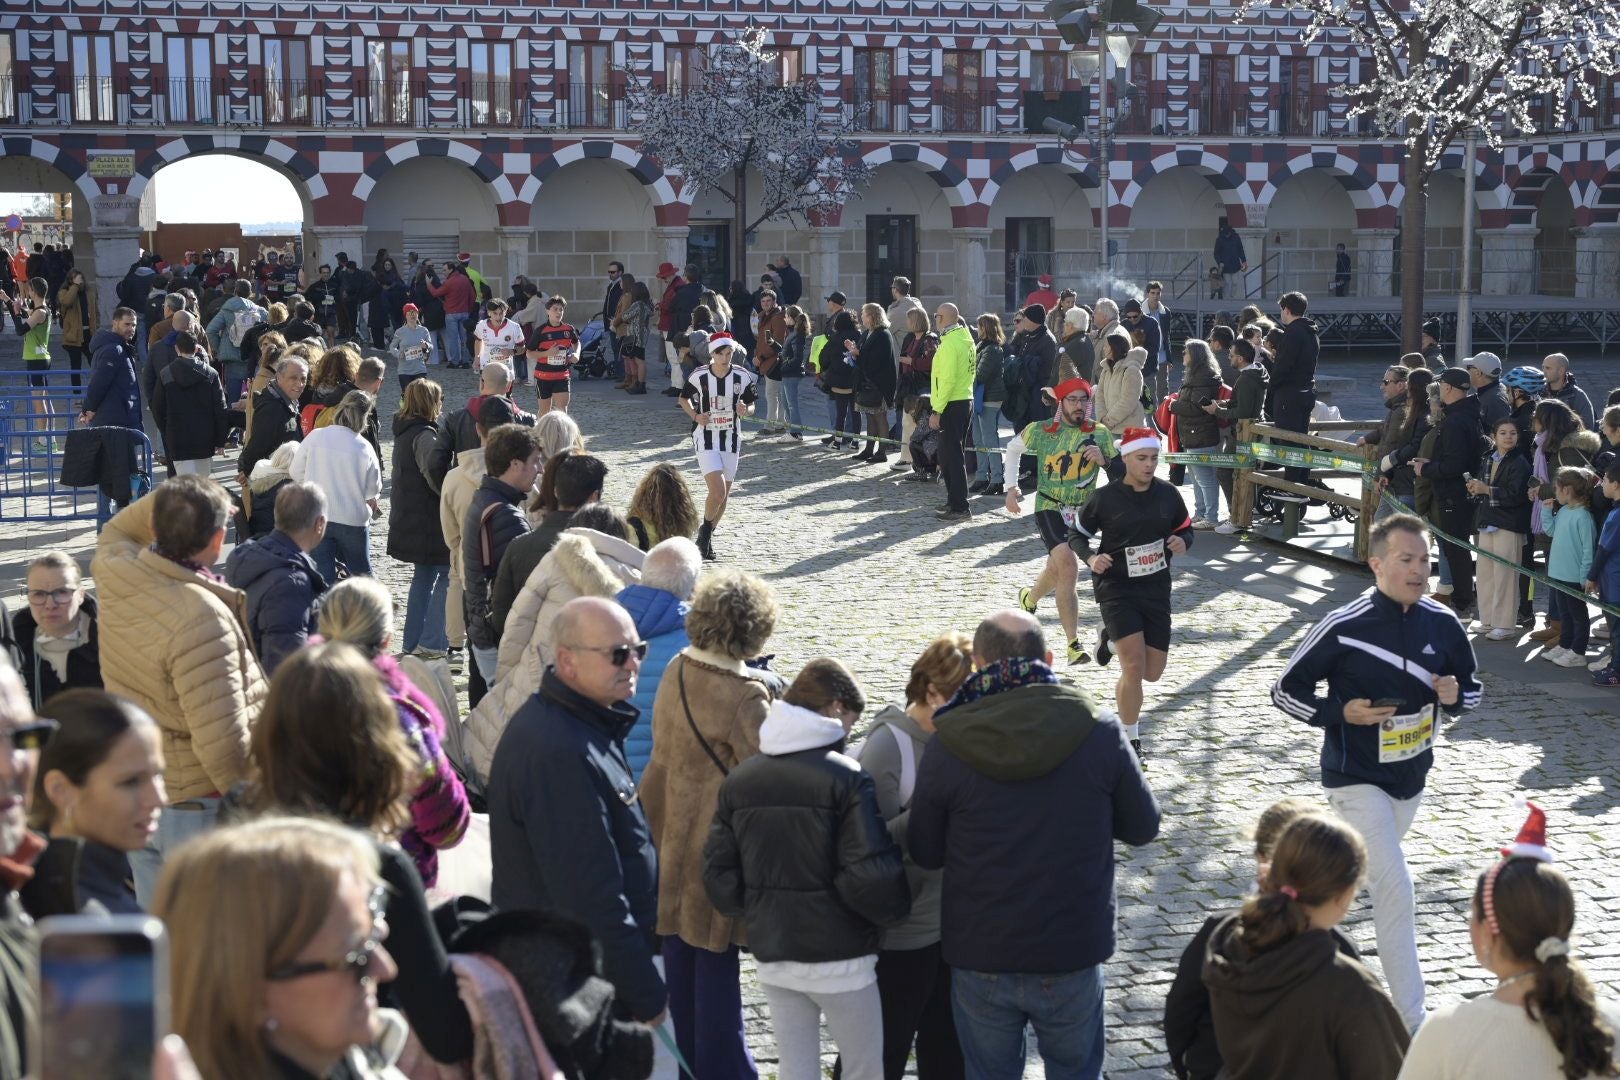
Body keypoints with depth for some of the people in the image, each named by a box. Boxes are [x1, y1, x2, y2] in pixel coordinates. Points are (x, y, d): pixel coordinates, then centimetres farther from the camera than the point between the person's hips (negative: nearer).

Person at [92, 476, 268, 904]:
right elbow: (221, 740, -29)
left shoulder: (114, 572, -6)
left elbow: (116, 531, 23)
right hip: (195, 806, -8)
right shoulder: (202, 618, -29)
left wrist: (162, 503, 8)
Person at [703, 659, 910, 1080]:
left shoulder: (737, 781, 3)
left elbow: (719, 876, 1)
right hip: (838, 956, -5)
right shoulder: (846, 779, -14)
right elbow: (869, 877, -20)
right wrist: (894, 911, -1)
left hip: (771, 955, 5)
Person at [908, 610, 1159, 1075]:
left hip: (980, 959, 0)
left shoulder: (948, 744, -14)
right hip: (1072, 955, 0)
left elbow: (925, 854, -4)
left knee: (990, 1072, 20)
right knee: (1076, 1070, 22)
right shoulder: (1099, 731, -12)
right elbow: (1142, 827, 0)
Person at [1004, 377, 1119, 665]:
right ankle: (1073, 643, -21)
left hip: (1082, 512, 3)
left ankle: (1029, 599, 55)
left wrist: (1103, 460, -17)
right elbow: (1013, 448, 14)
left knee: (1057, 569, 19)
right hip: (1049, 509, -3)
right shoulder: (1040, 432, -4)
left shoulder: (1100, 434, -2)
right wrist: (1012, 487, 7)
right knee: (1068, 567, -21)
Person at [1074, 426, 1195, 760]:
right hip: (1116, 587, -4)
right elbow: (1076, 534, 1)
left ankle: (1111, 640, 40)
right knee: (1134, 666, -16)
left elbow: (1186, 530, 13)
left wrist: (1183, 542, -10)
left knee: (1152, 672, 9)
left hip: (1156, 588, 4)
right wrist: (1091, 558, -18)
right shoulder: (1105, 499, -9)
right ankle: (1130, 740, 4)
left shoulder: (1168, 495, 0)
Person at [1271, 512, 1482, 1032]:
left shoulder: (1442, 623, -4)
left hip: (1412, 776, 6)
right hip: (1356, 779, -6)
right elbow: (1286, 690, -8)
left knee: (1362, 871, 24)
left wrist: (1454, 696, -13)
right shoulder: (1343, 627, -18)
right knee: (1396, 890, -13)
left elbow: (1471, 687, 10)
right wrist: (1341, 711, -22)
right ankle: (1412, 1022, -8)